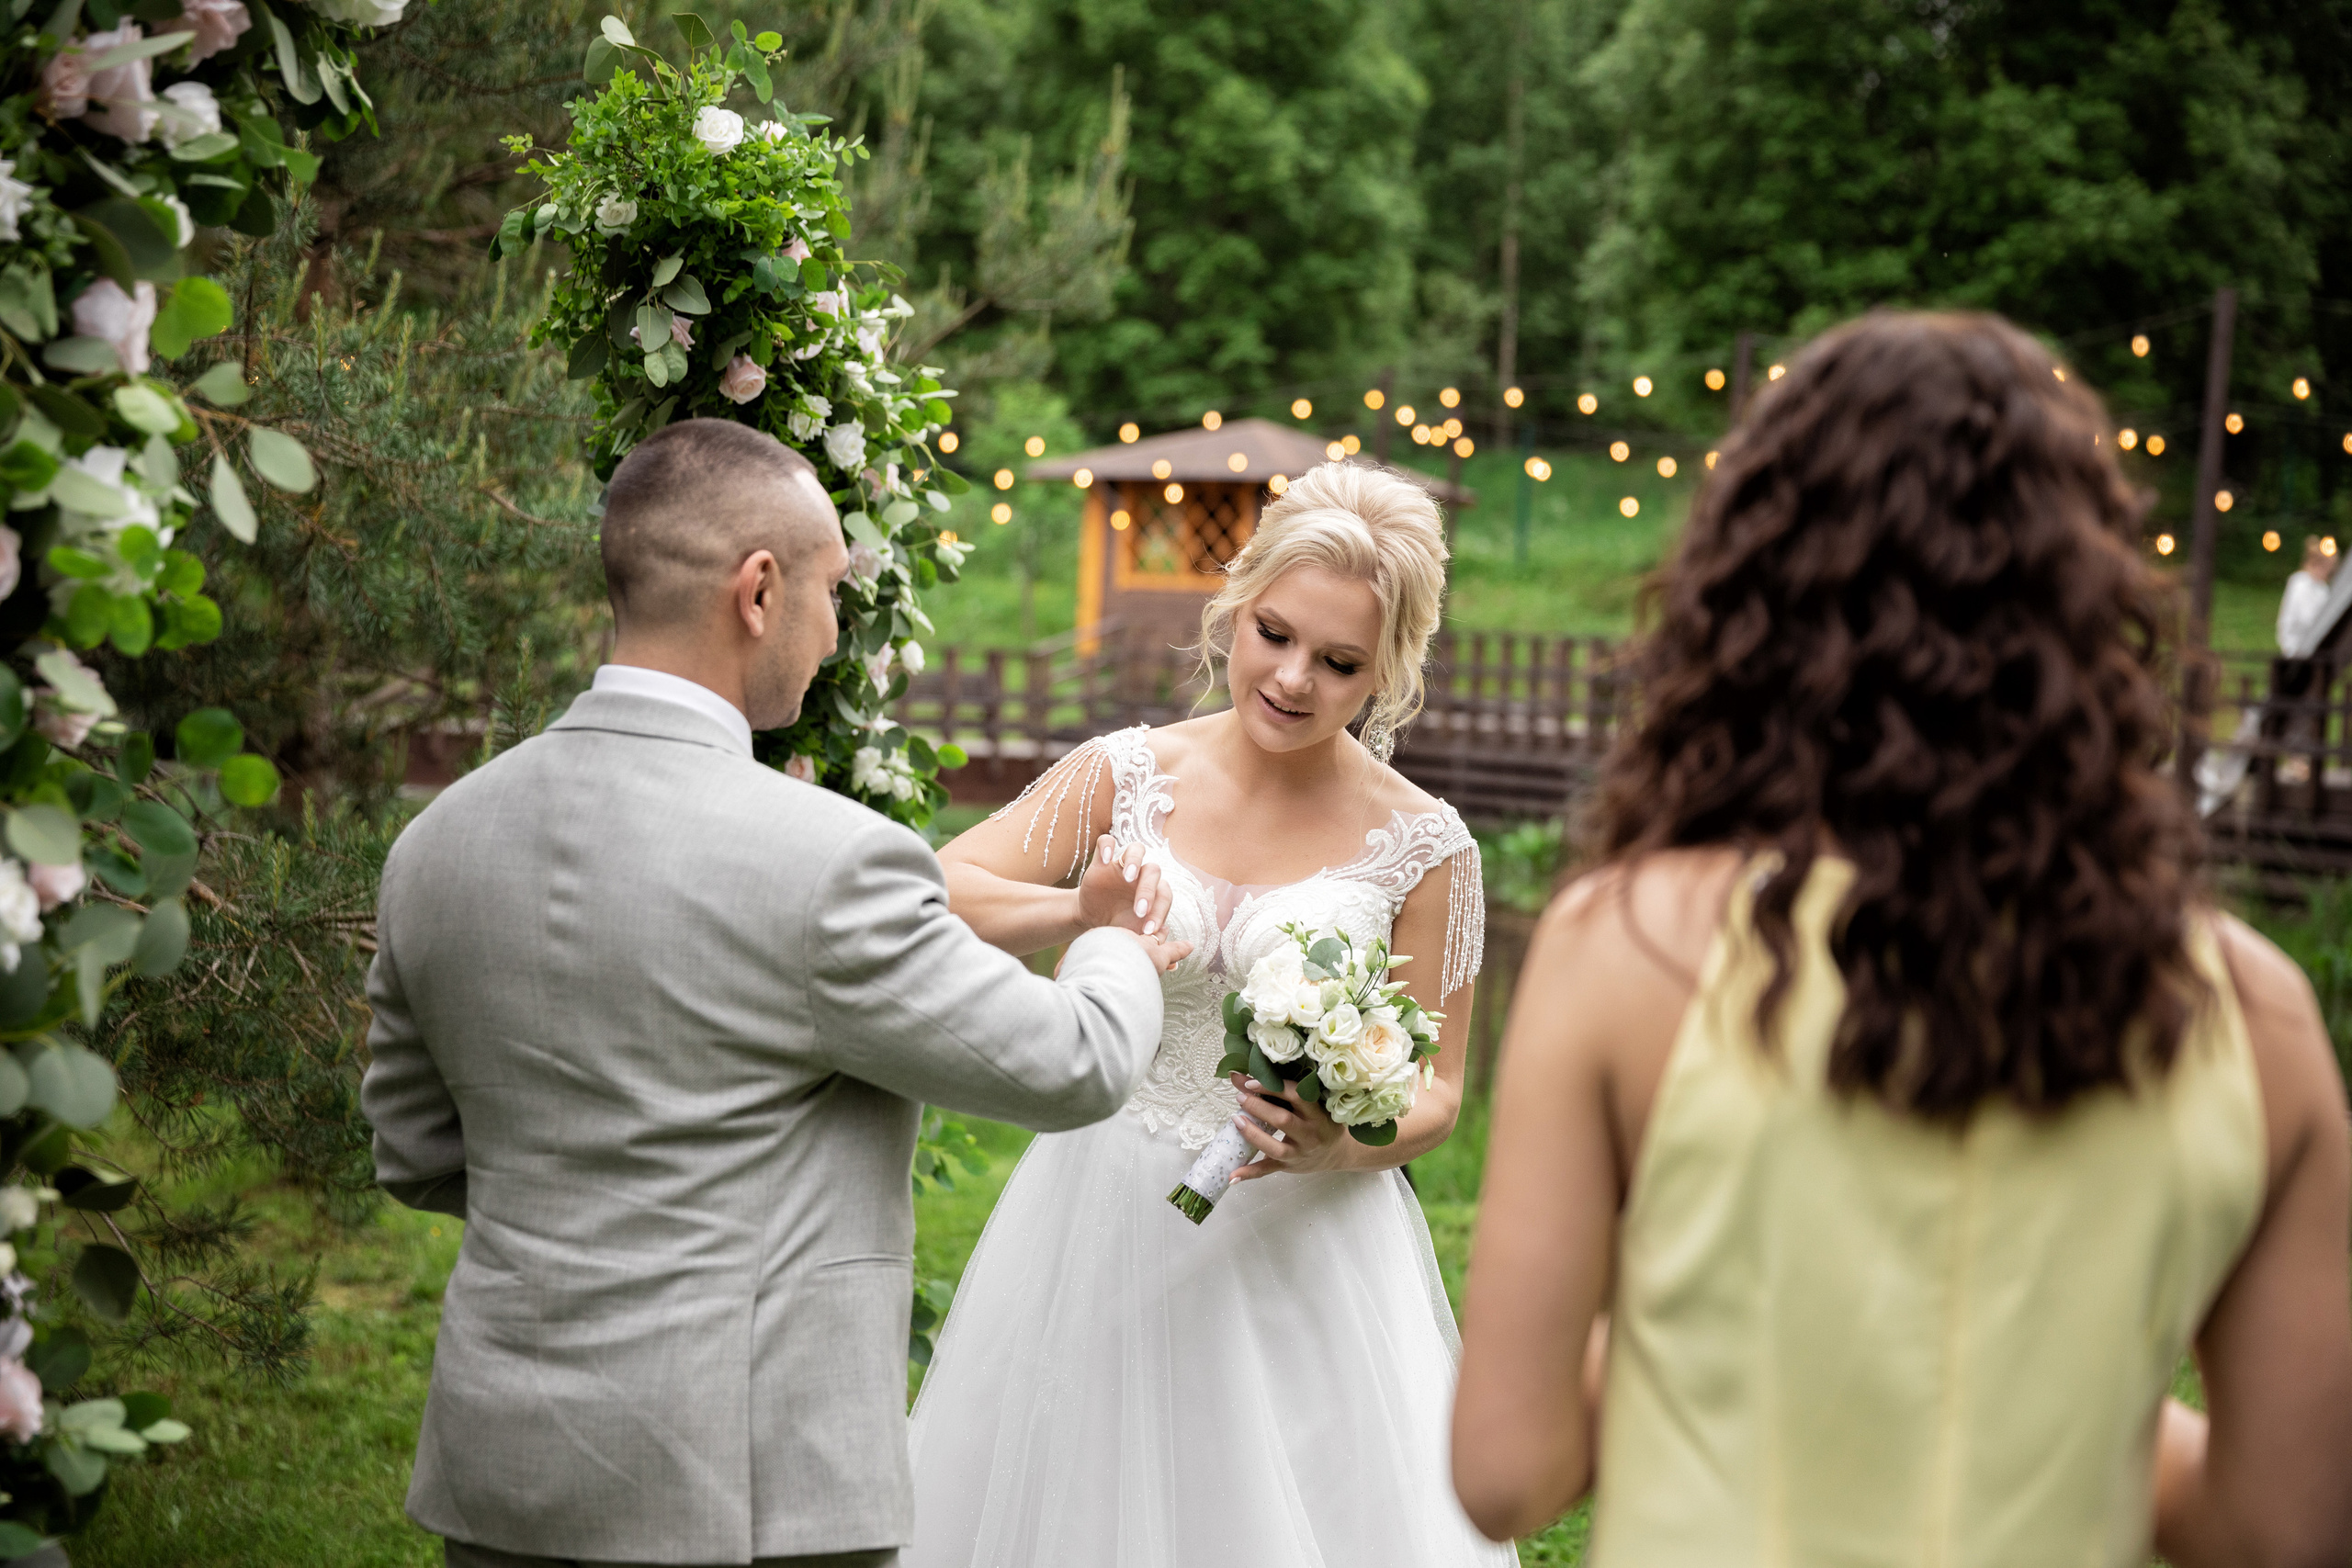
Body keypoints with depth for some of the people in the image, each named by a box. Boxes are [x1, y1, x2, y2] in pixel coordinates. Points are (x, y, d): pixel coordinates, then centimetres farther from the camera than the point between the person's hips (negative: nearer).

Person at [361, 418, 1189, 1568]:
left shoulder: (435, 844, 1)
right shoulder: (826, 863, -18)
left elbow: (418, 1152, 12)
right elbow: (1069, 1067, -6)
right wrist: (1121, 957, 15)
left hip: (502, 1469, 6)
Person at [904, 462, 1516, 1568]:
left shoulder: (1421, 849, -5)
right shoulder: (1126, 775, -2)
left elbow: (1433, 1094, 3)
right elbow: (933, 901, -9)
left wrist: (1348, 1148, -18)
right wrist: (1077, 910, -26)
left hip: (1298, 1253, -1)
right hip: (1101, 1228, 2)